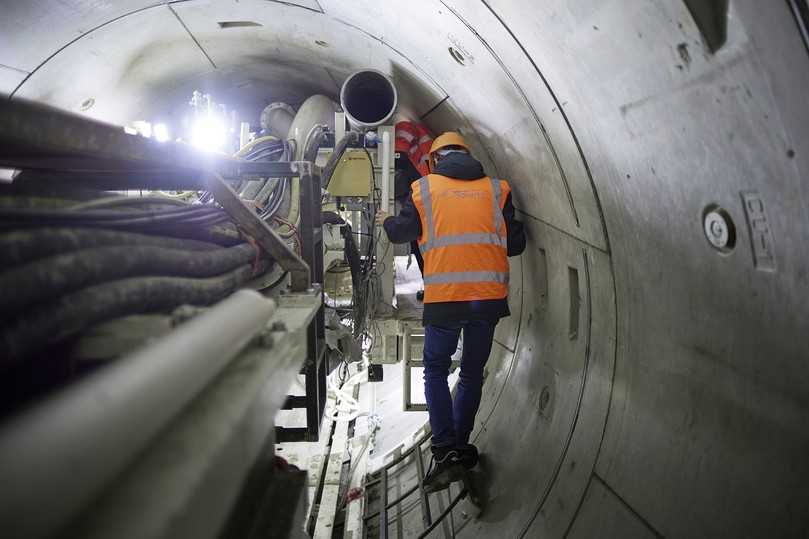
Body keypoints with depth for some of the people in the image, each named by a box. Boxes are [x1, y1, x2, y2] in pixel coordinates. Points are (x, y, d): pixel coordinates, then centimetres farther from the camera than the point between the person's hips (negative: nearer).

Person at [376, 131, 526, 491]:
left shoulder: (424, 188, 5)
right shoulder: (496, 189, 9)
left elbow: (401, 232, 14)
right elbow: (516, 244, 9)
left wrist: (386, 221, 36)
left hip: (444, 296, -2)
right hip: (489, 294, 2)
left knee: (436, 370, 11)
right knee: (472, 373, 16)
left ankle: (445, 452, 0)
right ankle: (460, 448, 24)